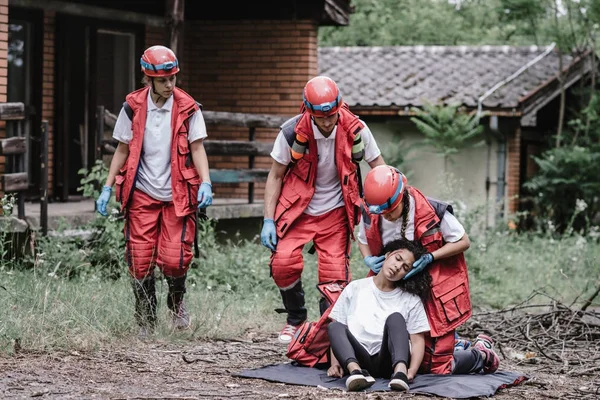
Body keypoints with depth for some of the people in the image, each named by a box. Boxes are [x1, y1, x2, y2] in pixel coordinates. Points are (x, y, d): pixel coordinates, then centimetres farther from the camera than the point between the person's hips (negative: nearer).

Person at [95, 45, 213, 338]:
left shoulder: (188, 109, -2)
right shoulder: (133, 107, 1)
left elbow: (197, 148, -1)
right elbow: (123, 150, 10)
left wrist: (205, 183, -16)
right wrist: (107, 187, 6)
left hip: (178, 195, -1)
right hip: (142, 195, 1)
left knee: (174, 259, -8)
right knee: (140, 261, -1)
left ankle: (177, 303, 24)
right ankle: (146, 321, 15)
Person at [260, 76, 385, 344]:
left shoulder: (355, 130, -12)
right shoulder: (292, 132, -15)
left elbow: (378, 167, 2)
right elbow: (275, 175, -3)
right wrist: (269, 220, -8)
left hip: (335, 212, 1)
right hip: (298, 210, -1)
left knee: (335, 274, -8)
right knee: (283, 262, -17)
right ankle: (296, 319, 8)